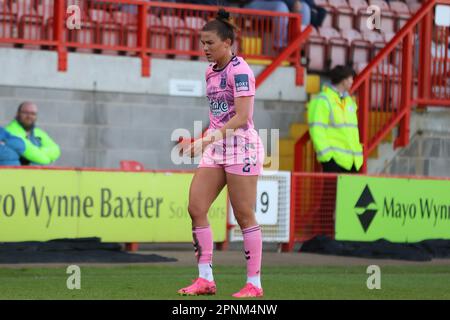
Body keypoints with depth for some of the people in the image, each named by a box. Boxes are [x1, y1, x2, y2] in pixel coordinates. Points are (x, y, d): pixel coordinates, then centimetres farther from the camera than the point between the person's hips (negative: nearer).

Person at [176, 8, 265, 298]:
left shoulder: (239, 70, -13)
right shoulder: (211, 71, 12)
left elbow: (242, 117, -21)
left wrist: (208, 139, -27)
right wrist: (205, 142, 14)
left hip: (242, 145, -8)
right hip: (216, 147, 8)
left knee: (244, 215, -4)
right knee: (196, 208, -1)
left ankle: (254, 283, 3)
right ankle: (205, 280, 3)